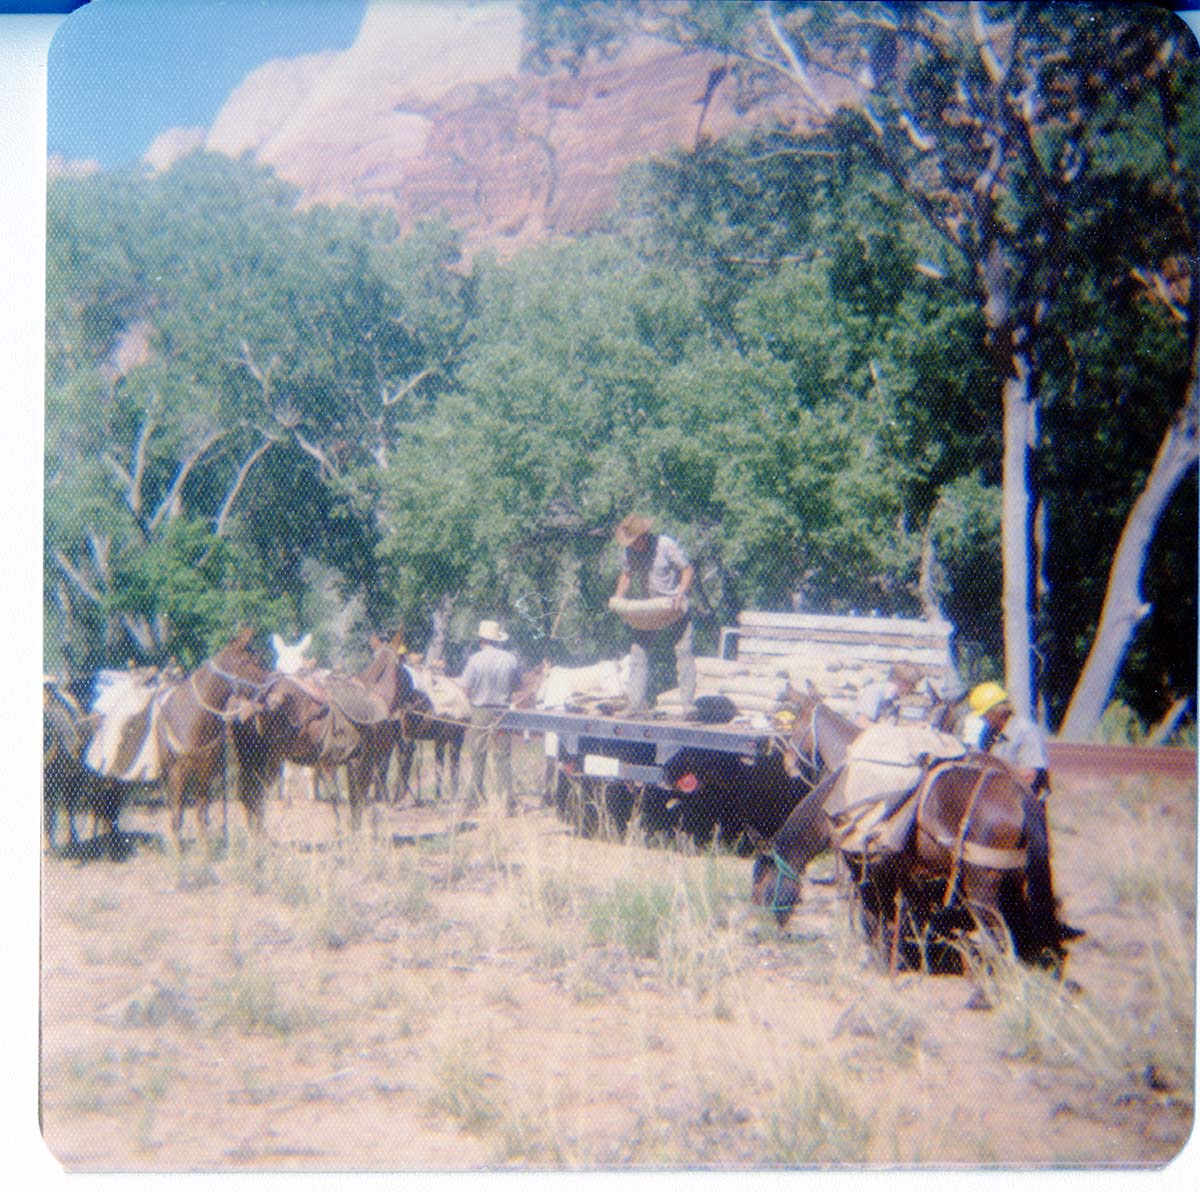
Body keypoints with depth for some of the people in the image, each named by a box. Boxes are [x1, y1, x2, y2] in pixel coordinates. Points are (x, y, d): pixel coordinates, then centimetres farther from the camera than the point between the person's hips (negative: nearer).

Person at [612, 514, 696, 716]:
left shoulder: (667, 546, -18)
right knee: (638, 651, -3)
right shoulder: (628, 551, -4)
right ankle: (635, 704, -1)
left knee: (683, 651, -9)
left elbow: (688, 570, -11)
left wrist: (680, 595, -25)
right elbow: (626, 575, 11)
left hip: (674, 606, -4)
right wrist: (619, 598, -6)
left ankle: (689, 704, -8)